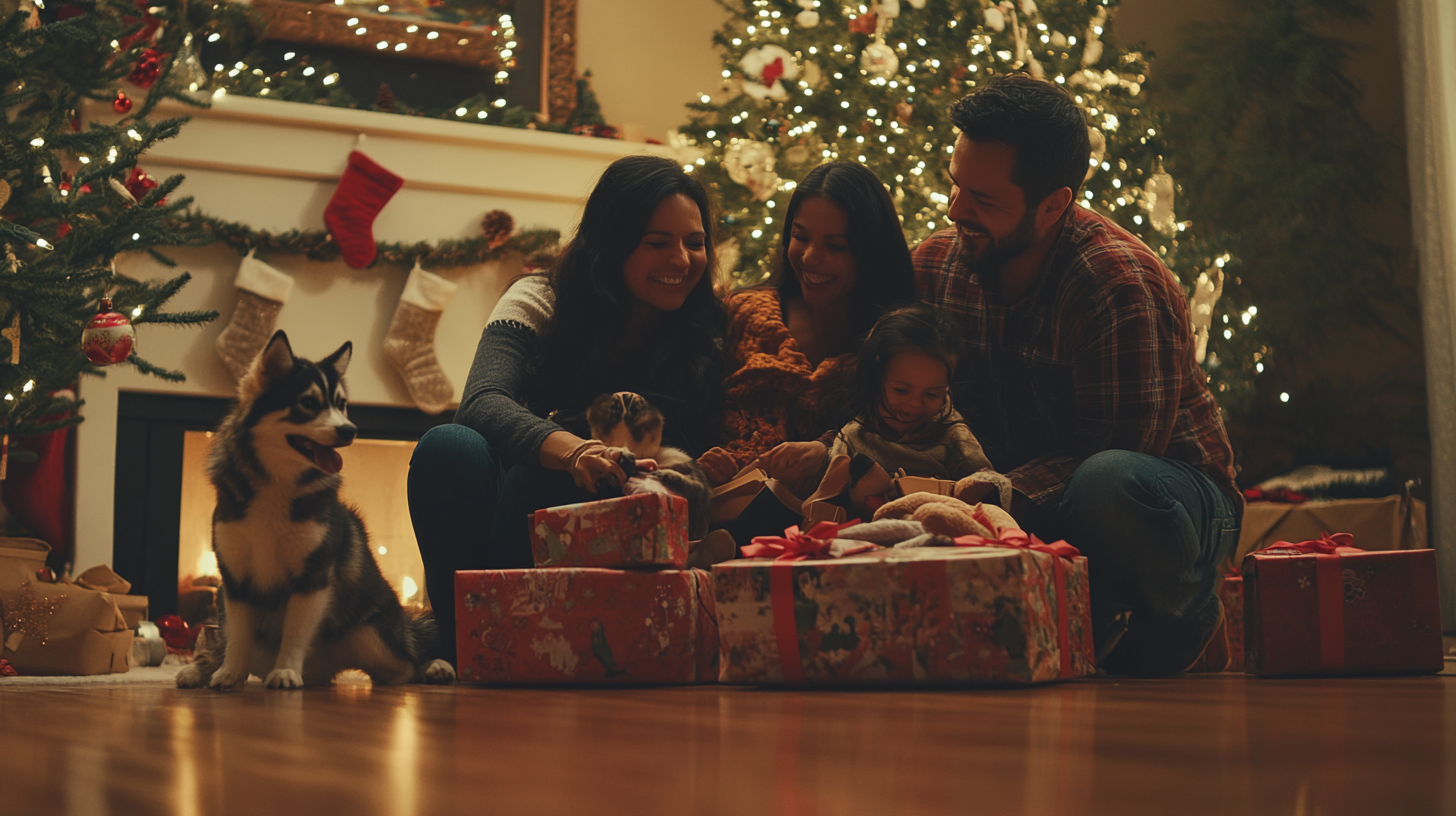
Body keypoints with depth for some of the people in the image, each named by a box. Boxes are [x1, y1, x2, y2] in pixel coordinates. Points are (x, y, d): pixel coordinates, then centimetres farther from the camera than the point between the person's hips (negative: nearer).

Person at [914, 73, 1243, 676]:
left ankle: (1188, 622, -8)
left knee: (1109, 483, -42)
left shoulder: (1120, 281, -22)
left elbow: (1119, 449, -25)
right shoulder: (934, 263, -2)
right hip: (1020, 499, 5)